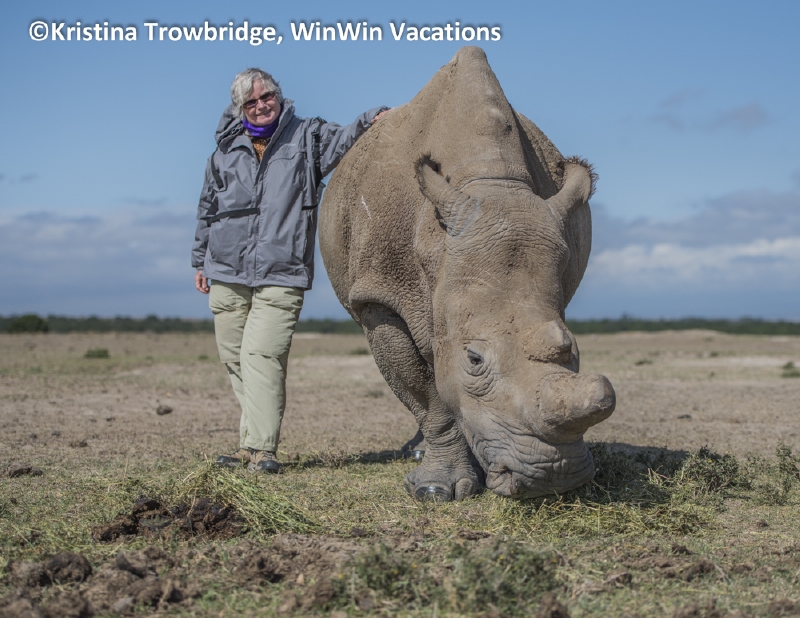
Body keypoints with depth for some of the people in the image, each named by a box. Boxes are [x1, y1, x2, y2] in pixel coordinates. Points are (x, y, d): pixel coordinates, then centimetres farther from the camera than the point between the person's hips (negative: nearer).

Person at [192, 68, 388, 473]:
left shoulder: (307, 137, 6)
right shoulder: (227, 151, 13)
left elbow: (344, 140, -10)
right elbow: (207, 209, 23)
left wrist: (372, 121, -31)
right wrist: (200, 260, 25)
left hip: (280, 277, -4)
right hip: (226, 276, 4)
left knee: (261, 355, -15)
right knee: (234, 359, 6)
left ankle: (262, 449, -15)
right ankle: (250, 444, 16)